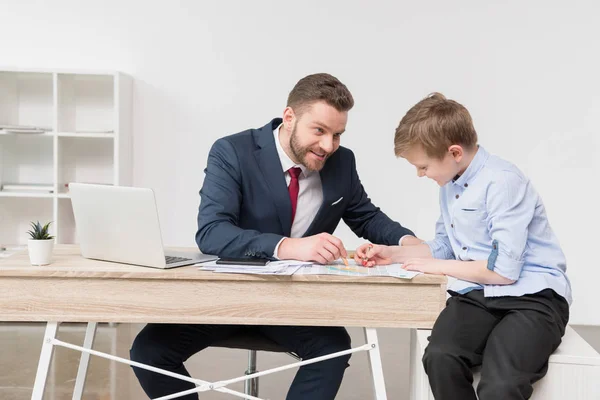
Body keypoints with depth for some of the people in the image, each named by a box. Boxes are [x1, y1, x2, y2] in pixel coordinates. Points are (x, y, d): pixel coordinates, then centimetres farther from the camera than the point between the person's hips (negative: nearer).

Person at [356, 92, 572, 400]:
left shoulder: (502, 182, -15)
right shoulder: (450, 185, 12)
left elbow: (504, 270, -18)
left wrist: (440, 267, -7)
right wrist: (393, 254, 15)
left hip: (531, 297, -6)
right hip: (477, 294, 7)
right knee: (439, 358, -27)